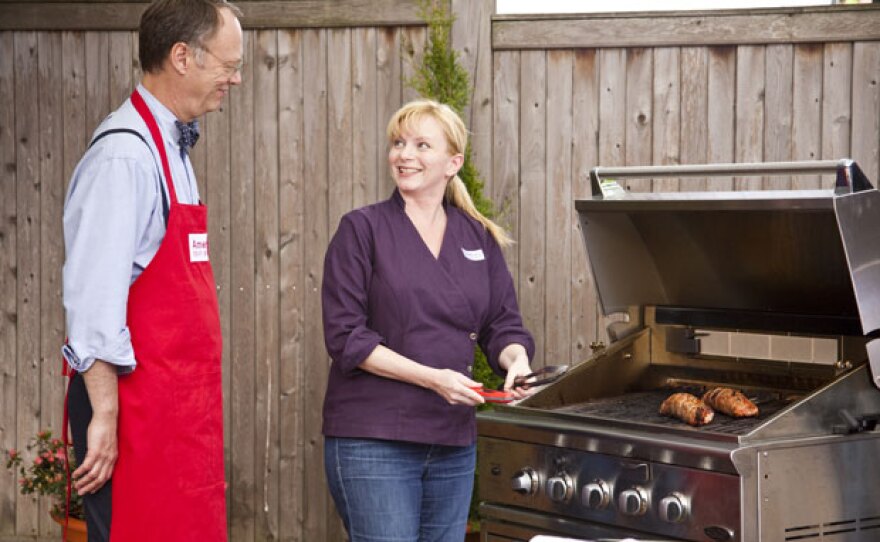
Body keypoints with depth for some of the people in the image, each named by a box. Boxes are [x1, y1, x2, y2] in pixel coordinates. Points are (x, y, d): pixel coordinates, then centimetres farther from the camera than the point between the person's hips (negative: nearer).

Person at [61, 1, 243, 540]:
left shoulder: (172, 147, 16)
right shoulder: (125, 156, -15)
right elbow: (92, 298, -20)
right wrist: (105, 414, -22)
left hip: (181, 405, 9)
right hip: (140, 411, -9)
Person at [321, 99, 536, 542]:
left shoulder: (478, 238, 10)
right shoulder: (362, 230, -3)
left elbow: (503, 325, 14)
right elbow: (345, 336, -9)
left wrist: (516, 361, -10)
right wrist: (431, 377, -17)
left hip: (454, 442, 5)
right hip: (373, 439, -5)